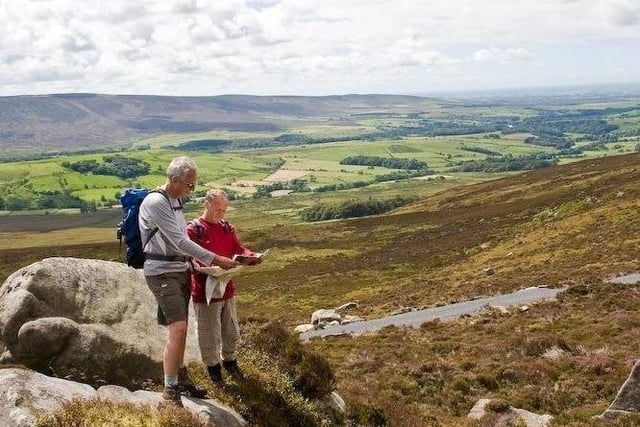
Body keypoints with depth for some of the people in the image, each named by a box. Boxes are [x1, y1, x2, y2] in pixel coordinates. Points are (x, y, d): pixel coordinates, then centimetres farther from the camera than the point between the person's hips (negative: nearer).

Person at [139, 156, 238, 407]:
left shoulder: (175, 201, 12)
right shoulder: (155, 203, -17)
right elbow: (179, 241, -20)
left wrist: (201, 260, 9)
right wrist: (214, 259, -18)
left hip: (181, 270, 9)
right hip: (162, 272, -9)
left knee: (179, 328, 14)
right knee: (178, 328, -15)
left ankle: (180, 377, 26)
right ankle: (170, 391, -8)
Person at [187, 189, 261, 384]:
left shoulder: (227, 228, 8)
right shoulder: (193, 230, -13)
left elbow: (238, 249, 5)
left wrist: (250, 256, -16)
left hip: (227, 289, 6)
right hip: (205, 292, -6)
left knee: (231, 330, 19)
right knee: (209, 332, 6)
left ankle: (229, 359, 38)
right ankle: (213, 366, 24)